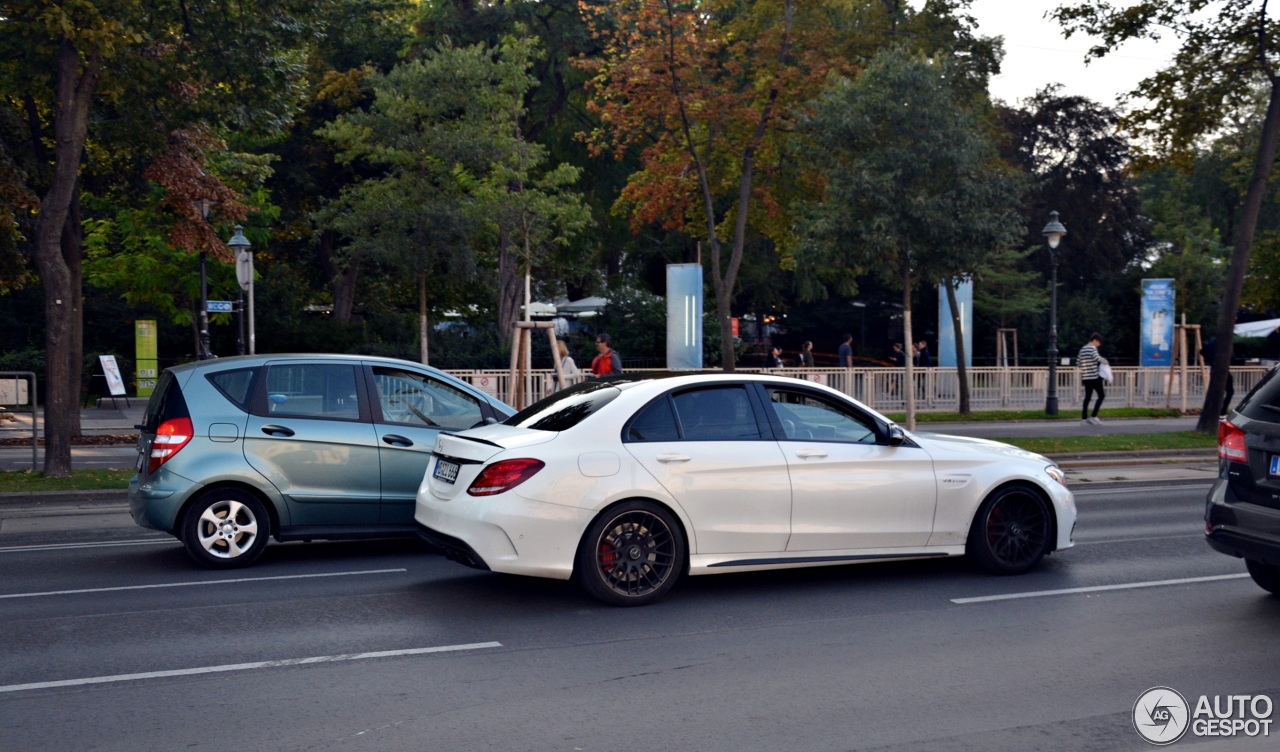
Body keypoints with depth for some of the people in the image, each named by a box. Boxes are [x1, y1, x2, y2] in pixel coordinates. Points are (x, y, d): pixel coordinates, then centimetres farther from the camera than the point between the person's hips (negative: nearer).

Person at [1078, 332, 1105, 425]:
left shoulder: (1082, 349, 15)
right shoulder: (1092, 348, -9)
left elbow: (1078, 362, 16)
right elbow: (1097, 358, -22)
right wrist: (1103, 360, -4)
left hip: (1085, 377, 8)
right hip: (1094, 376, -8)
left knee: (1088, 396, 12)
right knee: (1101, 395, -1)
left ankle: (1084, 418, 10)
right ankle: (1093, 416, -7)